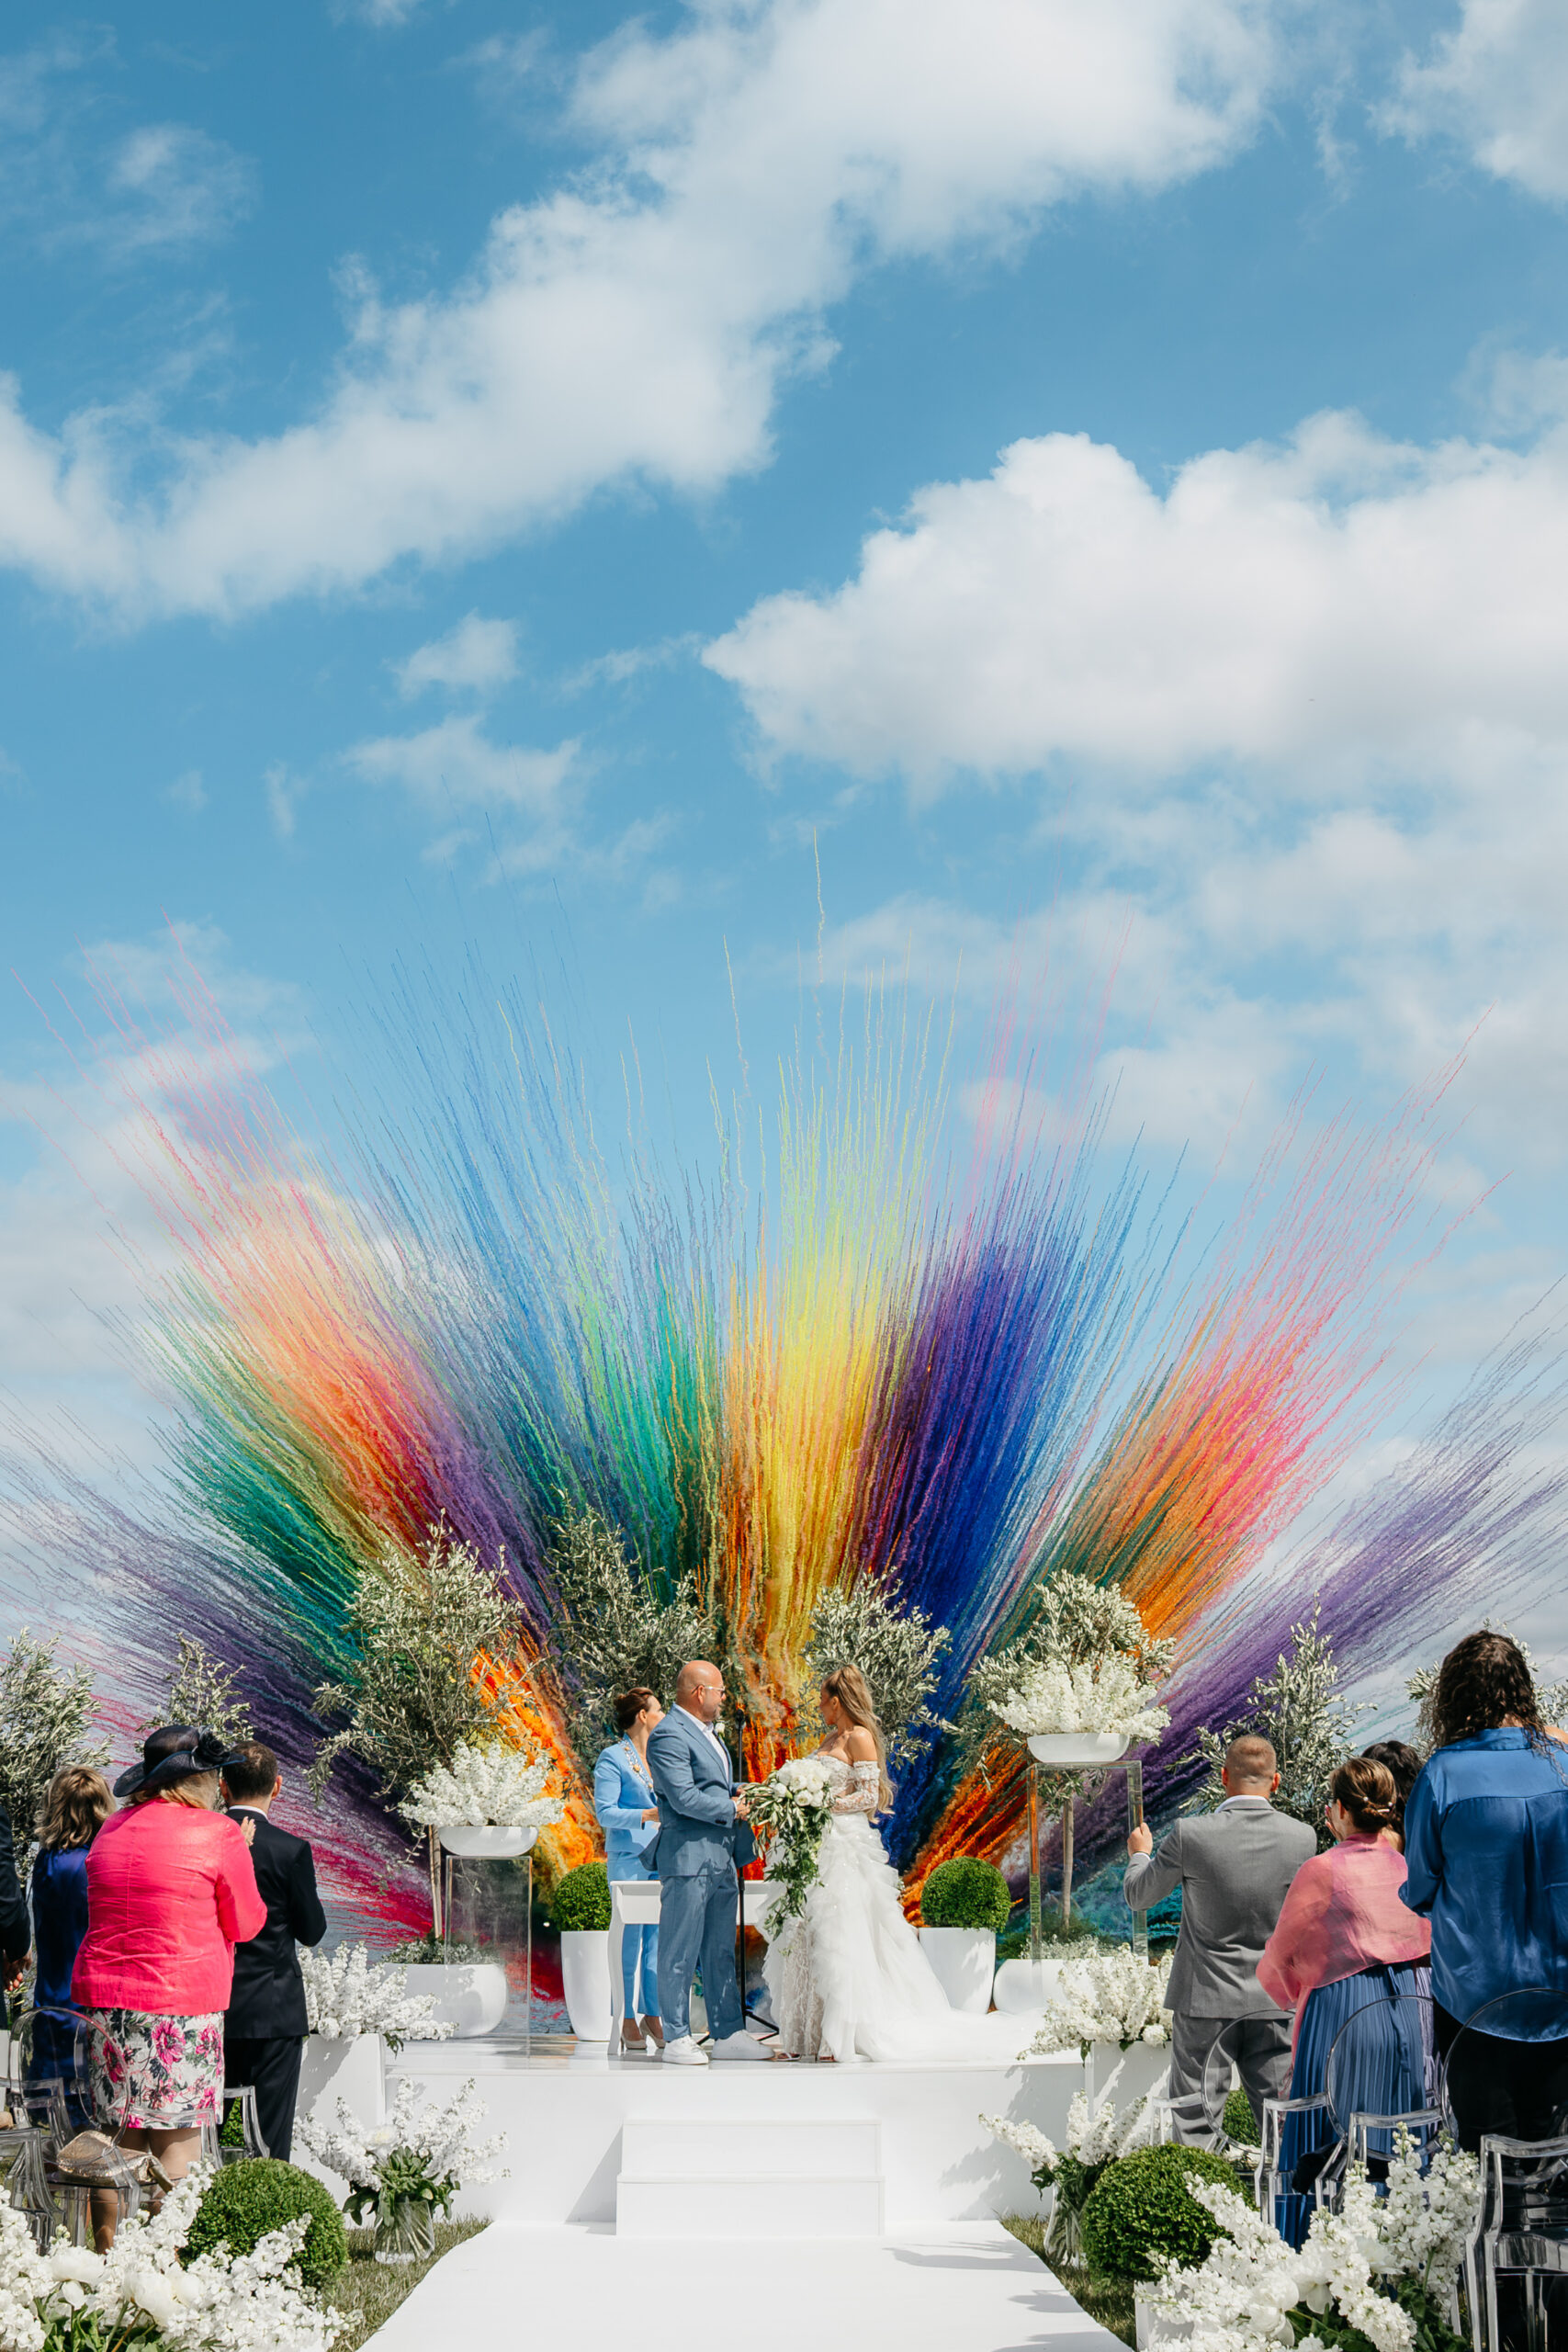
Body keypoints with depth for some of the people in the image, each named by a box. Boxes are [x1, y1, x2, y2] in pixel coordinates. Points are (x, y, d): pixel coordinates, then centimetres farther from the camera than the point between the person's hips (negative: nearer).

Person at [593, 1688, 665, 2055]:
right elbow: (605, 1812, -11)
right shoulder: (613, 1758, -4)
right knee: (629, 1939, -5)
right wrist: (647, 1815, -20)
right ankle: (628, 2019, 2)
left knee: (658, 1938, 4)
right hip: (627, 1858, -6)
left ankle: (652, 2015, 10)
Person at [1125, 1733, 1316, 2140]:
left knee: (1192, 2120, 8)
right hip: (1274, 2000, 2)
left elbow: (1138, 1896, 1)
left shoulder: (1191, 1836, -15)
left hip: (1205, 1999, -2)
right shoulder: (1302, 1838, -7)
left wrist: (1140, 1853, 21)